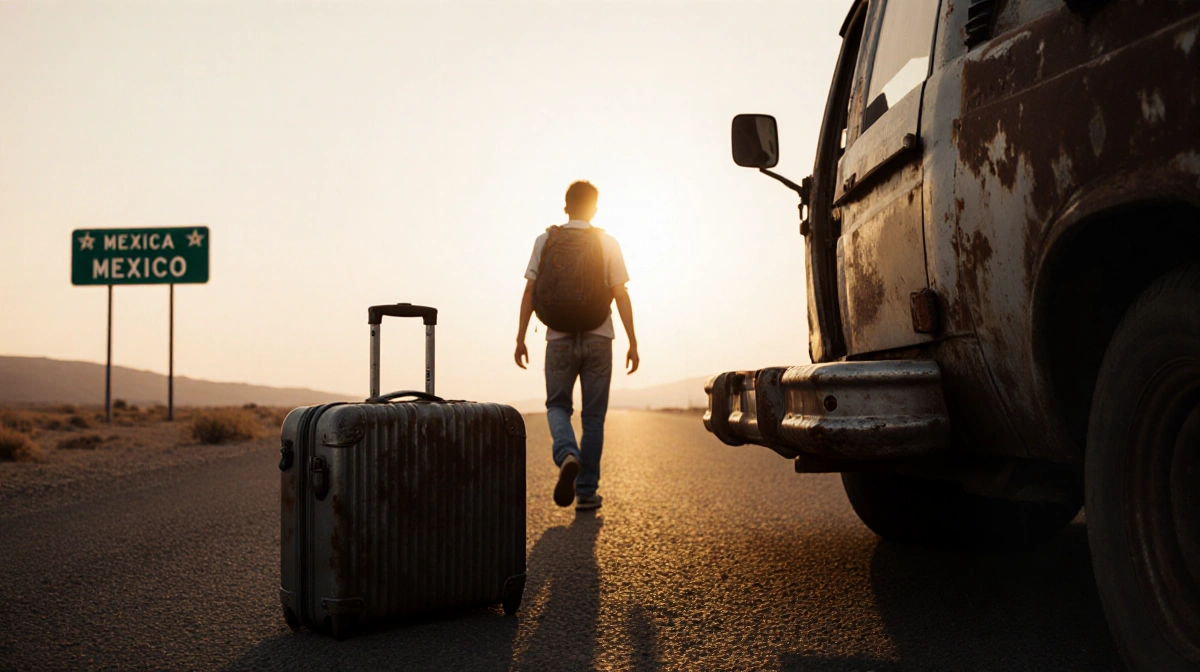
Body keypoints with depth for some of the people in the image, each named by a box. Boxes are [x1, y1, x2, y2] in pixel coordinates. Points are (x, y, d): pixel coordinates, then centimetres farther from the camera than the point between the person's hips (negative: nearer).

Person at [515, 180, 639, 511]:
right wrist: (633, 343, 1)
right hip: (598, 338, 0)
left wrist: (520, 338, 5)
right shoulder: (608, 243, 0)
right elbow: (621, 295, -2)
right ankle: (586, 491, 10)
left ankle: (567, 455, -16)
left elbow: (530, 291, -1)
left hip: (559, 338, 0)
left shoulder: (546, 241, 2)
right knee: (593, 416, 8)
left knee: (557, 405, 15)